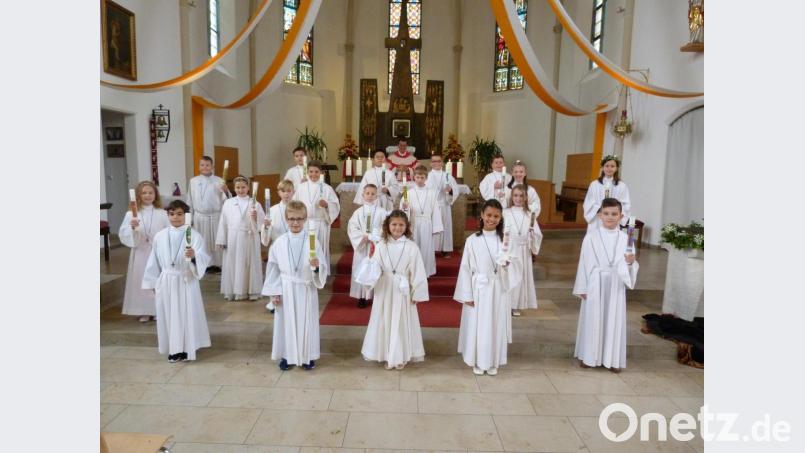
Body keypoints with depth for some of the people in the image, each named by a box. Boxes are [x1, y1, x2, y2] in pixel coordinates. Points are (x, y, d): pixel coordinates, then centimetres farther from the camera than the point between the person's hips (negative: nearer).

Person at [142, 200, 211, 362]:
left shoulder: (195, 236, -7)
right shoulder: (160, 236, 4)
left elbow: (203, 259, -16)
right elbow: (154, 261, 10)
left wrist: (194, 256, -37)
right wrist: (153, 283, 10)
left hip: (186, 282, -3)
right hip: (165, 282, 3)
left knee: (187, 314, 1)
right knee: (168, 315, 9)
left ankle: (186, 349, 14)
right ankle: (173, 348, 24)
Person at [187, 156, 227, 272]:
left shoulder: (219, 181, -3)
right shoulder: (193, 181, 8)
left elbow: (226, 200, -8)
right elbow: (190, 201, 11)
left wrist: (225, 191, -28)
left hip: (215, 216, -3)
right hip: (199, 216, 3)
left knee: (215, 240, 4)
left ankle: (216, 264, 15)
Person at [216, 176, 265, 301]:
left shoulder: (254, 203, 3)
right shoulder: (228, 203, 6)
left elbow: (262, 222, -1)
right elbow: (223, 222, 5)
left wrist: (256, 217, -21)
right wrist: (221, 240, 2)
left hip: (250, 239, -1)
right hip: (233, 239, 1)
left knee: (250, 265, 5)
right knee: (233, 265, 5)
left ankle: (251, 291, 15)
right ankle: (233, 291, 16)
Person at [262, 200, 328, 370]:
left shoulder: (313, 241, -8)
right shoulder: (280, 242, -3)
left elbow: (323, 269, -7)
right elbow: (273, 268, 2)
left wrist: (316, 266, -30)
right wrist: (273, 292, -1)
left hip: (306, 290, -1)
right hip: (286, 290, 1)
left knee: (307, 322, 9)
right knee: (287, 322, 10)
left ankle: (308, 356, 27)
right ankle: (287, 355, 28)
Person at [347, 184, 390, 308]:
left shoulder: (382, 212, -1)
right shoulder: (358, 212, 3)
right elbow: (352, 229, 0)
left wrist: (370, 237, -14)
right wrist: (362, 237, -15)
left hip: (377, 245, -1)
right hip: (361, 246, 2)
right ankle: (362, 297, 13)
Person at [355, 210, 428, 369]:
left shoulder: (412, 247, -7)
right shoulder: (381, 246, -1)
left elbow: (417, 272, -4)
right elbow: (374, 269, 1)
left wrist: (417, 294, -3)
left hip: (403, 291, -2)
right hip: (384, 290, 2)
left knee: (402, 324, 8)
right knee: (385, 323, 10)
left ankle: (401, 357, 25)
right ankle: (388, 356, 26)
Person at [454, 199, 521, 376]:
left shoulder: (505, 239, -1)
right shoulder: (472, 240, -6)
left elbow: (516, 265, 2)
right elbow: (466, 268, -4)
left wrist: (509, 263, -22)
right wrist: (467, 295, -6)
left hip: (499, 289, 2)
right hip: (479, 289, -1)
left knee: (496, 325, 10)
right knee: (477, 325, 6)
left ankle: (493, 362, 27)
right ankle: (477, 361, 24)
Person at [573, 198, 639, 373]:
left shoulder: (624, 238, 0)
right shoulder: (591, 236, -5)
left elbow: (627, 265, 3)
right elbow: (584, 263, -3)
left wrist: (630, 262, -21)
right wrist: (582, 288, -3)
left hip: (615, 286, 2)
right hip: (595, 285, -1)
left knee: (614, 321, 7)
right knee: (593, 320, 6)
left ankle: (612, 359, 19)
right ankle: (589, 356, 19)